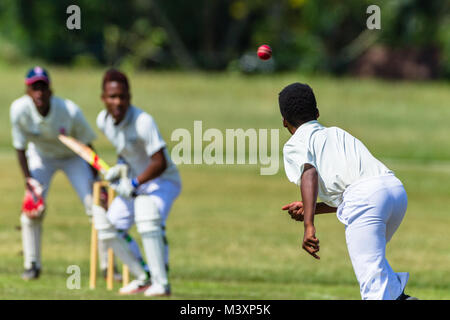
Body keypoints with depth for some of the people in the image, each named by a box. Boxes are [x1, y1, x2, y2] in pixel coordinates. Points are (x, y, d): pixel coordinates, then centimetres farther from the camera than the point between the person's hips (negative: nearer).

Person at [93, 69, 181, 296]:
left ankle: (161, 283, -32)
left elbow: (160, 163, -29)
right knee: (107, 229, 3)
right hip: (135, 183, 8)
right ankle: (143, 278, 17)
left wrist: (134, 184, -29)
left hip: (163, 181, -8)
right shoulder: (103, 120, -5)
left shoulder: (143, 122, -28)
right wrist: (120, 167, -2)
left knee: (147, 212, -35)